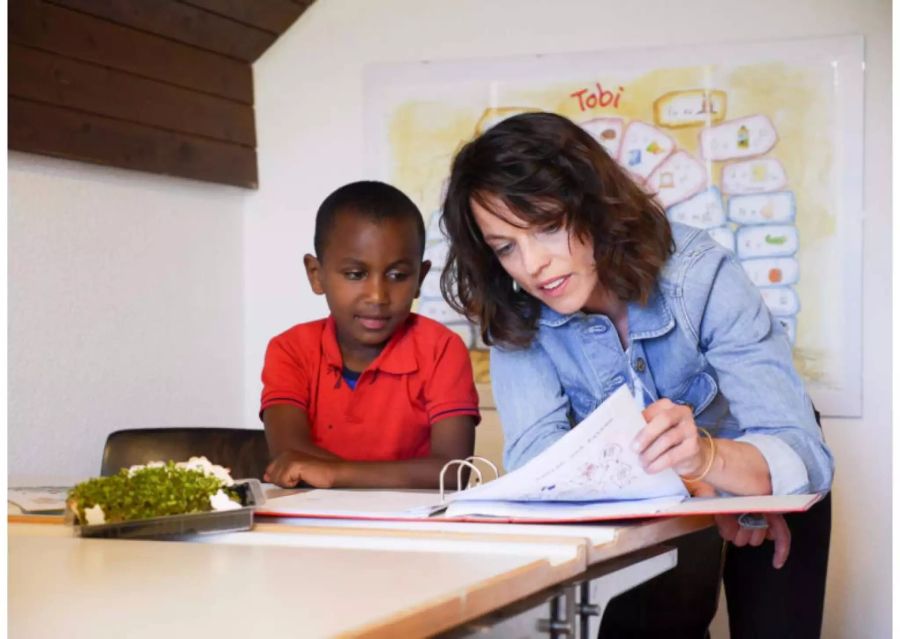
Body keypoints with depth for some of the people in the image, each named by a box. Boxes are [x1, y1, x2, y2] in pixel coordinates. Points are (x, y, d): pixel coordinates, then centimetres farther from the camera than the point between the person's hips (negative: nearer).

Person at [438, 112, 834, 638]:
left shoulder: (701, 275, -29)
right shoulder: (517, 316, -19)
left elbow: (804, 456, -34)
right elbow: (535, 452, -29)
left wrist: (706, 455, -55)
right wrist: (686, 483, -42)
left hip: (750, 492, -1)